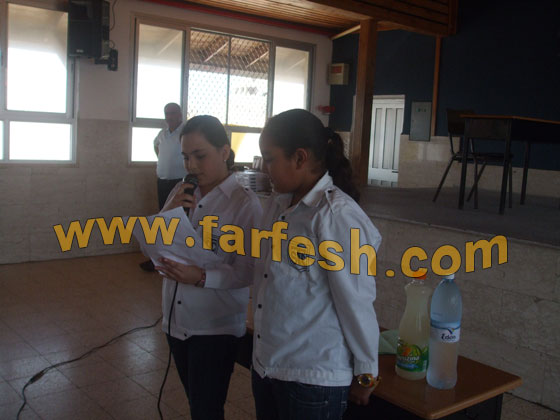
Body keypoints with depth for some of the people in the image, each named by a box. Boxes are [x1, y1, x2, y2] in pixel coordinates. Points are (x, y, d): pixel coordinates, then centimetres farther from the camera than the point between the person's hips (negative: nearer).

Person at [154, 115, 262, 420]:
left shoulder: (245, 203, -15)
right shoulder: (181, 193, 3)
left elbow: (246, 272, -17)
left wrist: (201, 278, -31)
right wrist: (166, 214, -13)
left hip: (216, 326, -6)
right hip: (176, 320, 6)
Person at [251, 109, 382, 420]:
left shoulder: (336, 215, -19)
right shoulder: (276, 206, 4)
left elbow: (356, 301, -16)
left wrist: (365, 374, -10)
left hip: (313, 379, -7)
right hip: (265, 366, 7)